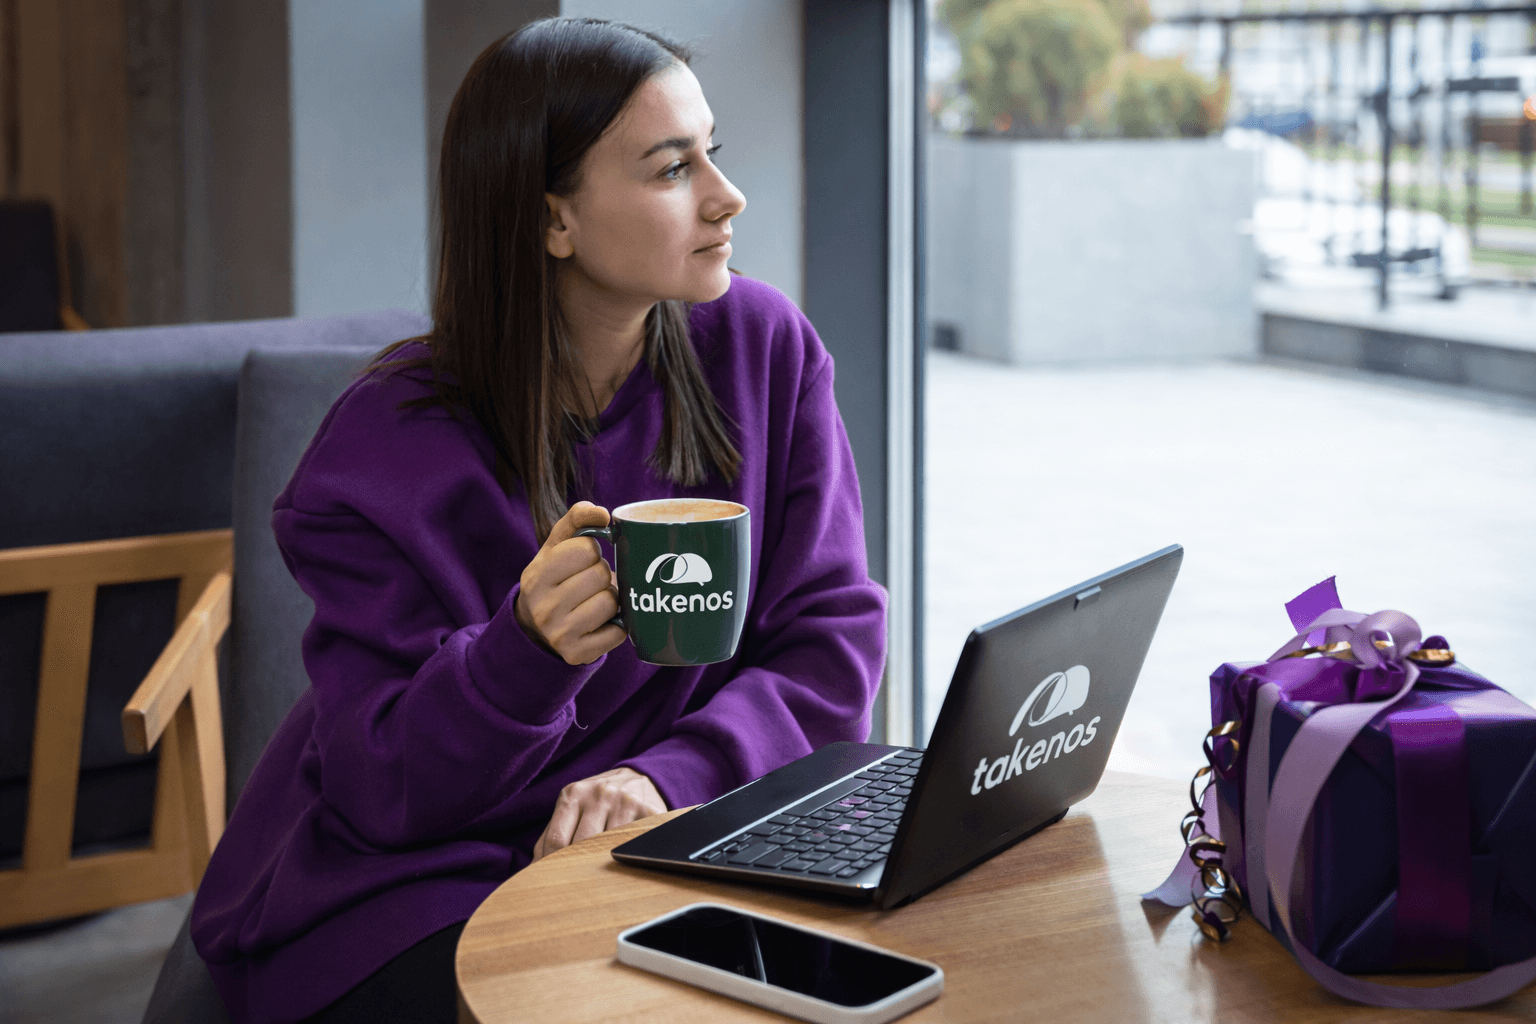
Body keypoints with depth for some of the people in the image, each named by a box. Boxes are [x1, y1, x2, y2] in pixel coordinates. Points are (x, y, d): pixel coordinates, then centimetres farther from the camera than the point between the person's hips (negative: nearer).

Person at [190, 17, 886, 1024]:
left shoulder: (762, 347, -4)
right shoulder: (390, 449, -14)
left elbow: (834, 638, -4)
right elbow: (381, 792, -13)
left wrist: (667, 778, -23)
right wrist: (528, 646, -34)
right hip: (416, 887, -3)